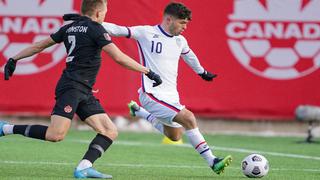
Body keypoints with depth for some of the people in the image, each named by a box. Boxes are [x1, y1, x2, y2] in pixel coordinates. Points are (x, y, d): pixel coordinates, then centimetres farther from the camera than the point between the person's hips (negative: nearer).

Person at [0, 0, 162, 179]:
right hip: (72, 88, -10)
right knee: (56, 134, -20)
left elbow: (39, 46, 21)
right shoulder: (95, 28, -6)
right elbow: (119, 57, -12)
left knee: (110, 131, 1)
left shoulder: (69, 28, 18)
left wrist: (14, 59, 31)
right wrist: (148, 72, -6)